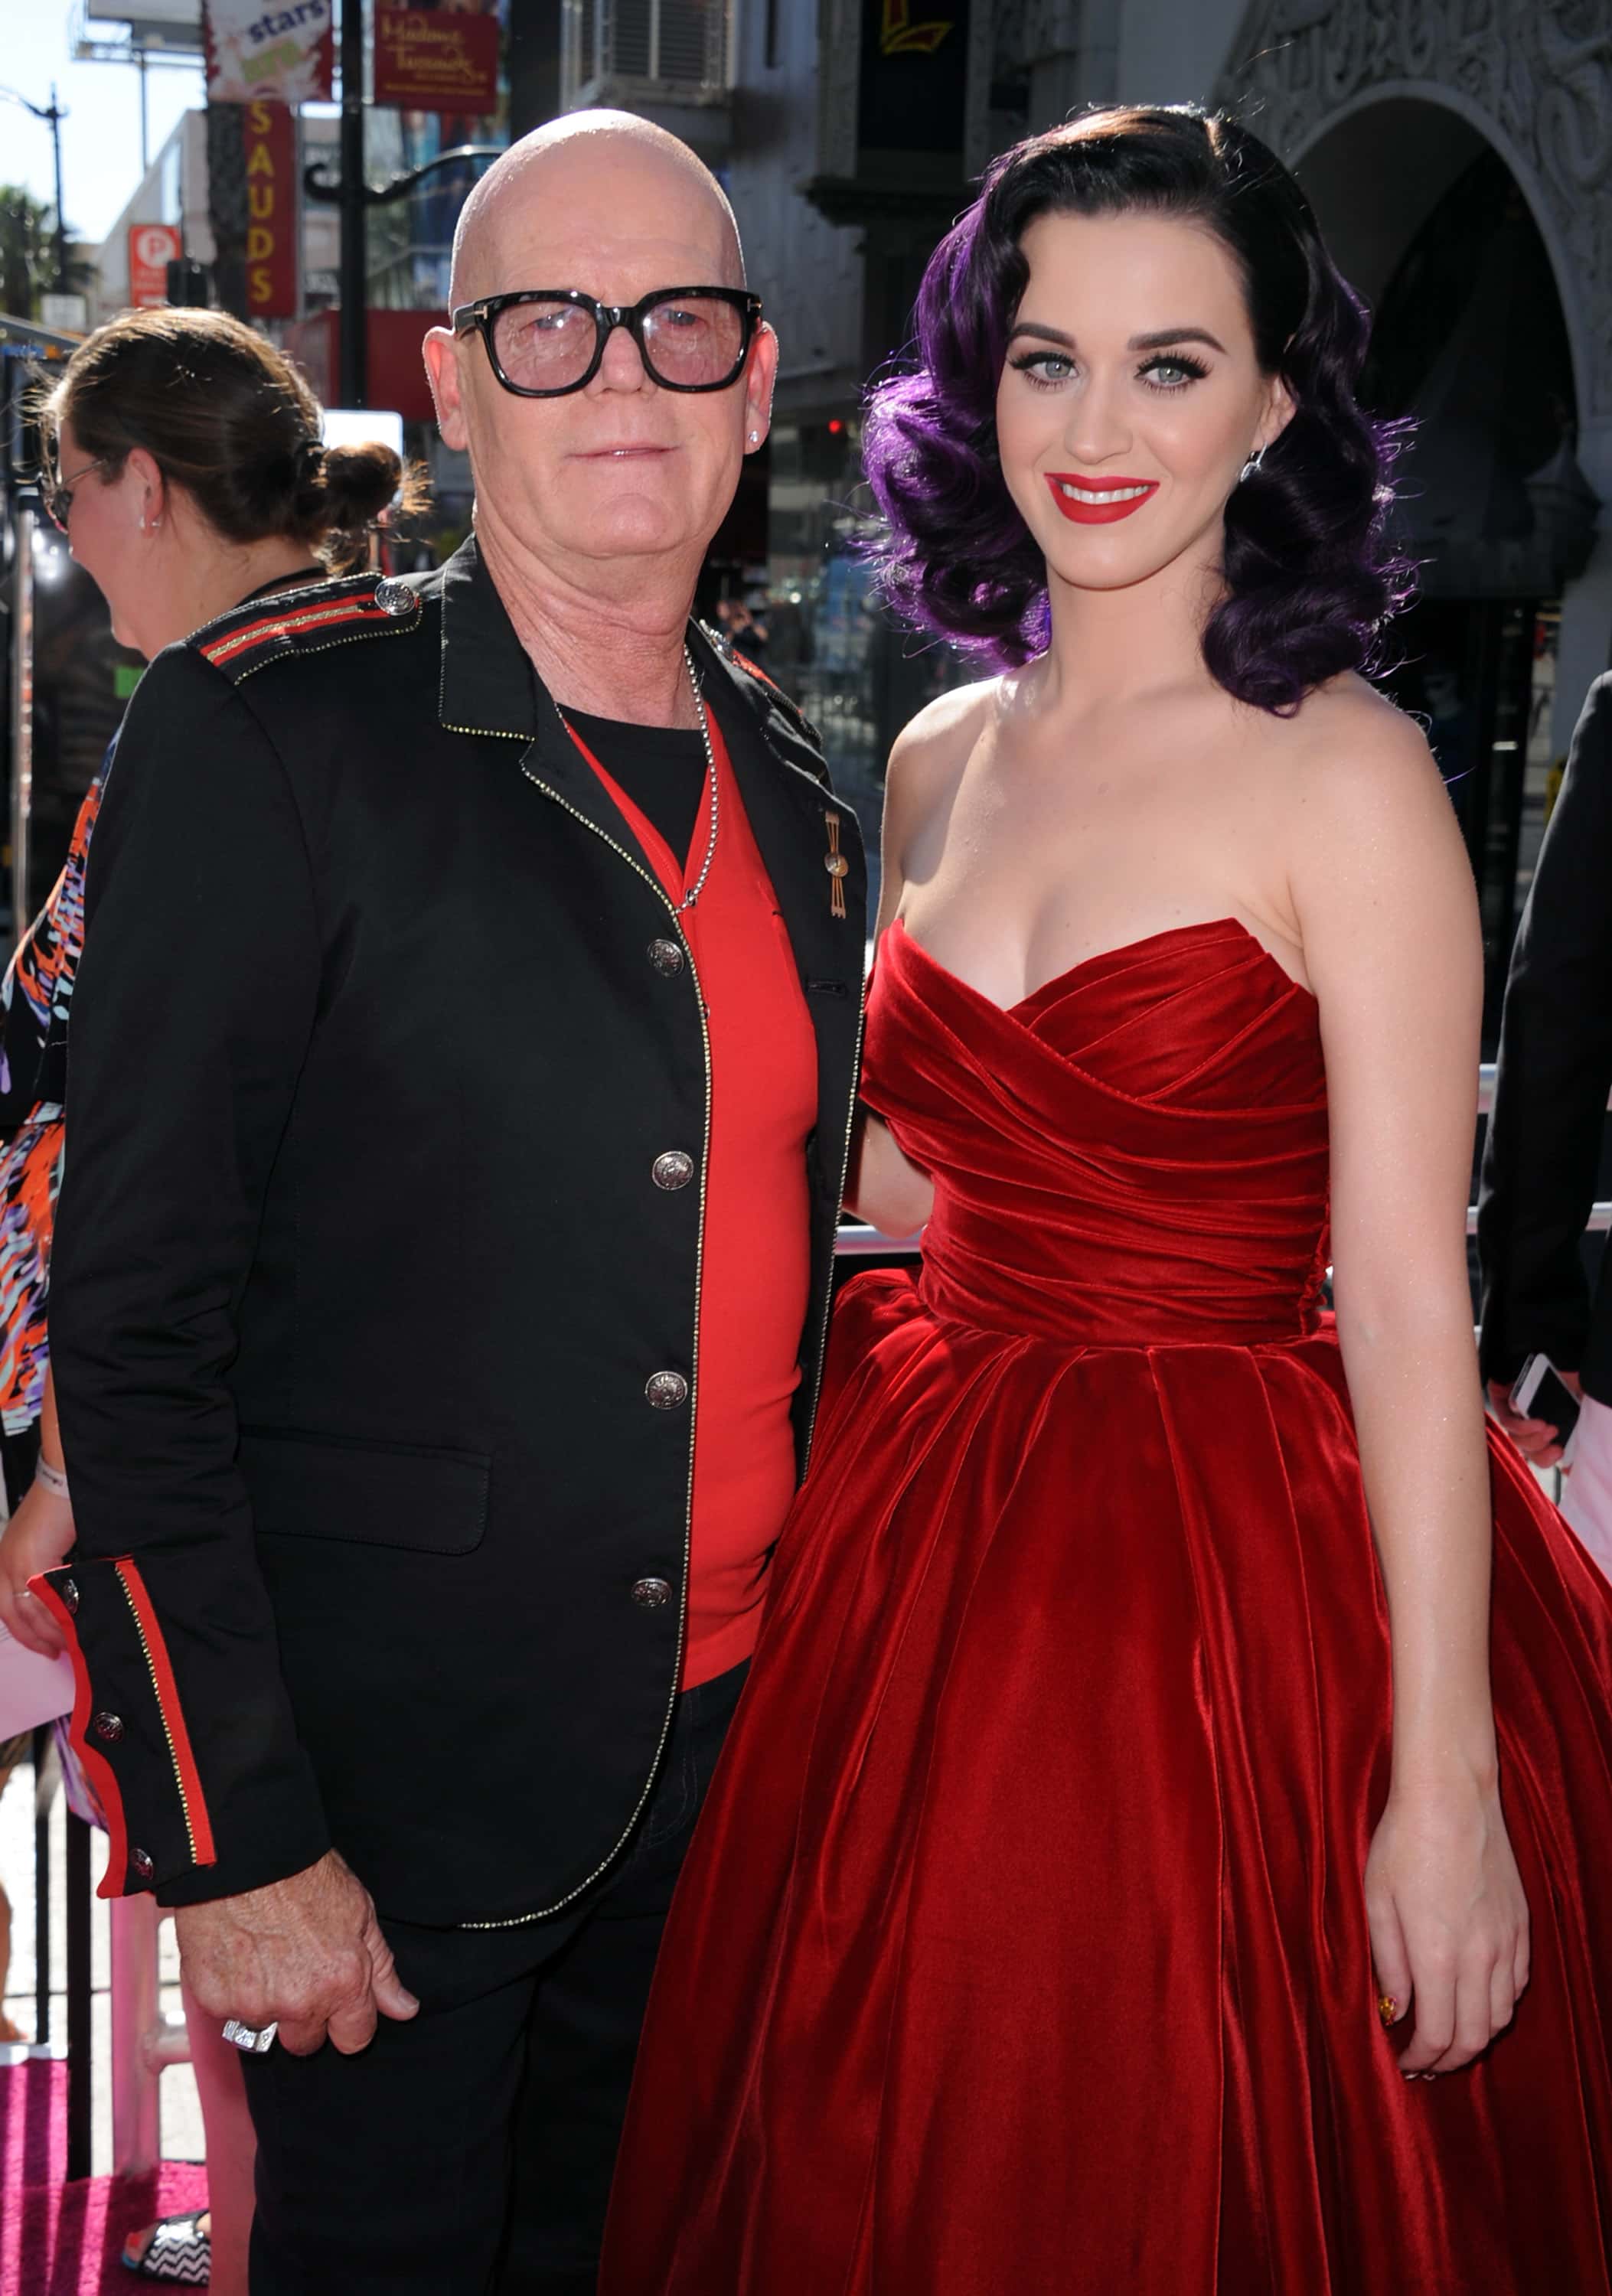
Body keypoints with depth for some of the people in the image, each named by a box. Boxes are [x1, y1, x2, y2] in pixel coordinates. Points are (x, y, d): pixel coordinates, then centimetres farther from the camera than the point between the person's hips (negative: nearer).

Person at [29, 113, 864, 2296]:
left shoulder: (787, 777, 7)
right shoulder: (269, 736, -13)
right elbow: (137, 1317, -15)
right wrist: (230, 1839, -17)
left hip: (735, 1736, 6)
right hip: (394, 1763, -6)